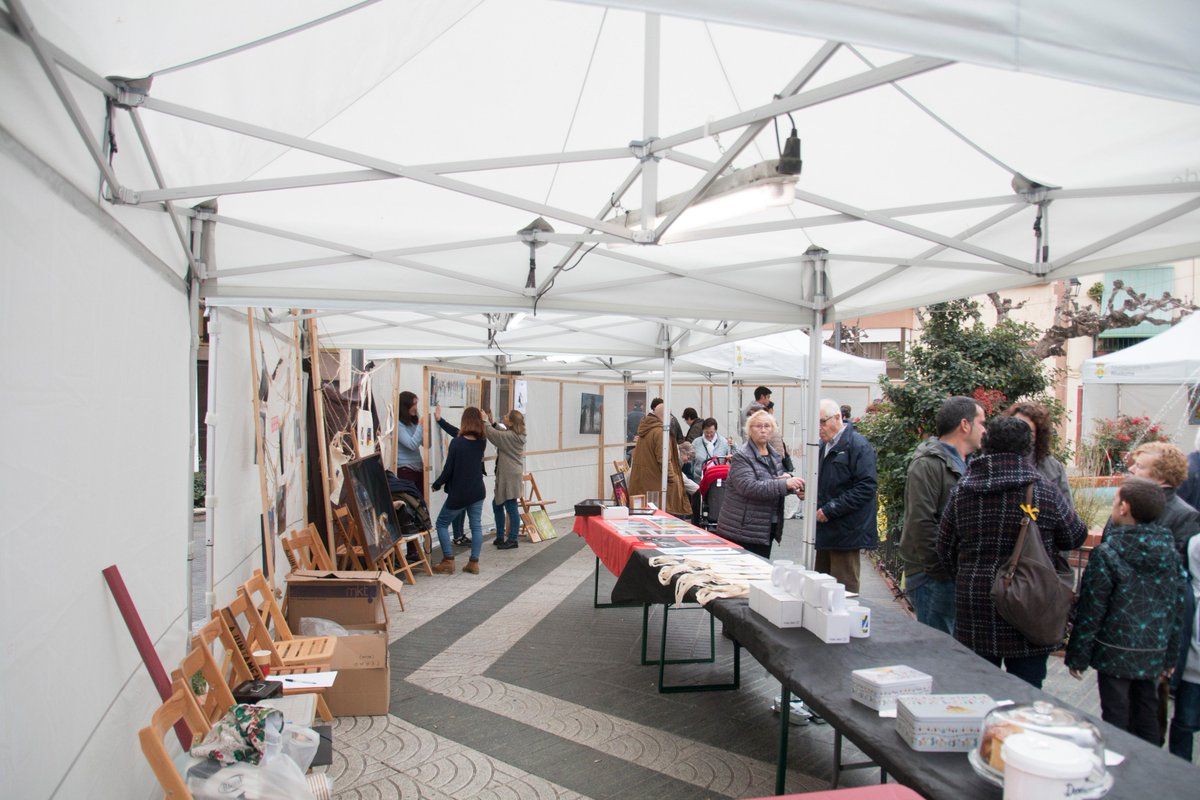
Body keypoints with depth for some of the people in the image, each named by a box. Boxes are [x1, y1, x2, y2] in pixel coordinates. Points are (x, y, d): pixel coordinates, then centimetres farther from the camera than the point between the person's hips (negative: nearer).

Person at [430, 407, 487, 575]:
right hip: (477, 492, 5)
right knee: (476, 526, 12)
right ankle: (474, 563, 12)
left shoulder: (456, 443, -18)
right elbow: (460, 434, 14)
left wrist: (436, 485, 3)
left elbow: (448, 470, -15)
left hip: (458, 494, -5)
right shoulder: (481, 442, -1)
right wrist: (440, 420, 21)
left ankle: (448, 562, 8)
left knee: (441, 524, 11)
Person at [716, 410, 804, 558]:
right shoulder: (741, 456, -11)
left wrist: (787, 479, -2)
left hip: (768, 529, 7)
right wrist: (784, 484, -29)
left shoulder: (775, 455, 12)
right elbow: (749, 487, -24)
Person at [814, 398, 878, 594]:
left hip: (846, 532, -8)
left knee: (843, 590, -1)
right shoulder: (823, 445, 14)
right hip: (825, 530, 8)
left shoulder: (858, 445, -12)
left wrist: (830, 510, -18)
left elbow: (865, 488, -18)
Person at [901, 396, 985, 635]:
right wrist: (941, 569, -19)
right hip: (934, 578, -9)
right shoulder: (928, 464, -13)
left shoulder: (963, 464, 18)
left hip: (955, 574, 9)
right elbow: (921, 523, -20)